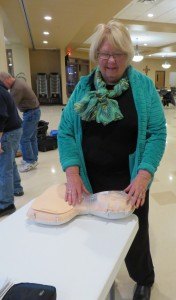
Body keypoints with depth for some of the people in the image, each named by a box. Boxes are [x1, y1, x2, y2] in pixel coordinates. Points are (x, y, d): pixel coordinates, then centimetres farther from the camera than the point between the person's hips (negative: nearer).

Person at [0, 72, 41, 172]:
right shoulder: (18, 81, 9)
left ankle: (30, 162, 3)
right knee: (32, 137, 15)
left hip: (31, 113, -10)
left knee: (24, 139, -6)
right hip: (34, 111, 10)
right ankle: (33, 158, 24)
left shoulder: (17, 88, -23)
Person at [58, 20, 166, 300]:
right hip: (89, 180, 2)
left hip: (130, 181, -1)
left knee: (134, 235, 15)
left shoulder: (143, 86, -4)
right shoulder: (83, 86, 1)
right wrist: (72, 173, -15)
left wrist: (144, 175, -20)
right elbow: (65, 132, -2)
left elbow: (157, 133, -6)